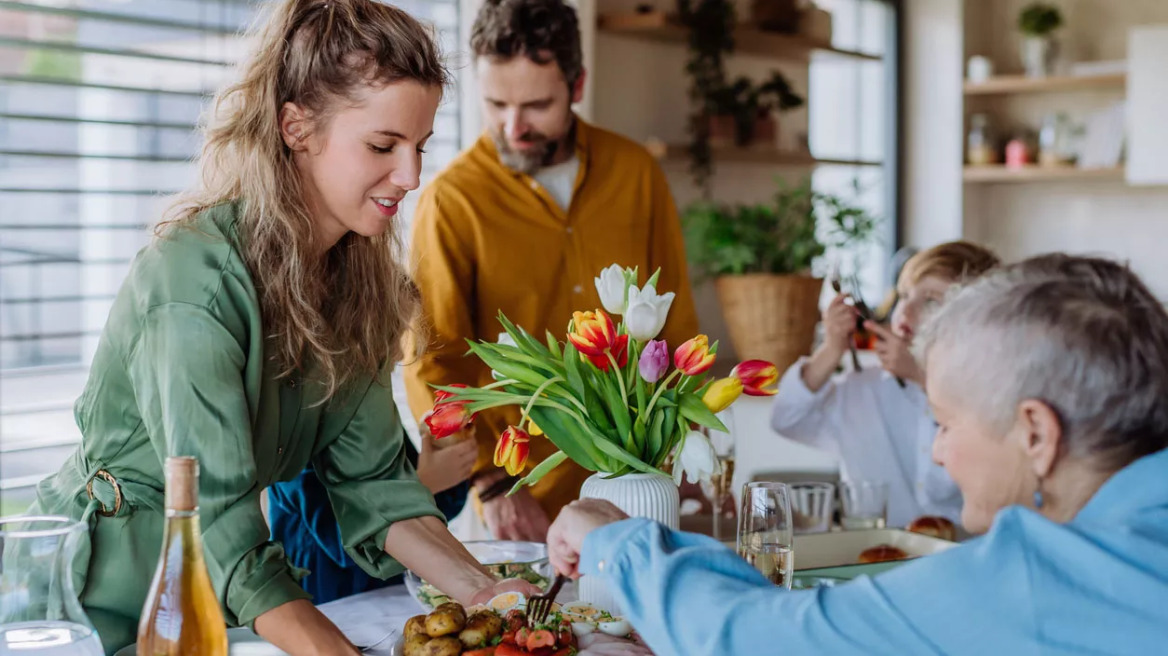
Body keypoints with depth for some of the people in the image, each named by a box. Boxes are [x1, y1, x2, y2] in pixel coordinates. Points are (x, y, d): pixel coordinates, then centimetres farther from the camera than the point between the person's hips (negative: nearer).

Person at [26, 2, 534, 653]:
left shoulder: (360, 271, 0)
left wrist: (479, 590, -13)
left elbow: (370, 478, -1)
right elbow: (219, 518, -27)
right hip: (108, 596, -6)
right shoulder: (193, 275, -23)